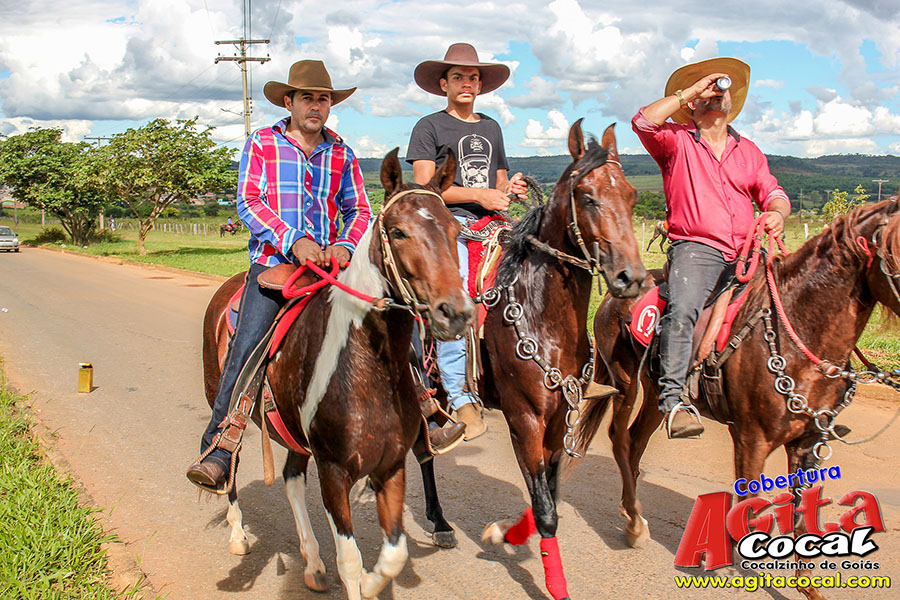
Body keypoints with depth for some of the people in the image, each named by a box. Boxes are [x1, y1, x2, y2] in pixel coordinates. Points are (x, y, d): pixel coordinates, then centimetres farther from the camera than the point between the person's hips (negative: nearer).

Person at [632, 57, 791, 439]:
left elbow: (772, 193, 18)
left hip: (745, 254, 6)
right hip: (695, 249, -6)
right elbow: (643, 122, -10)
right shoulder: (677, 141, 9)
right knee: (683, 309, -31)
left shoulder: (748, 150, 25)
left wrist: (776, 213, -6)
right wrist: (689, 91, -2)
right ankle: (672, 400, -34)